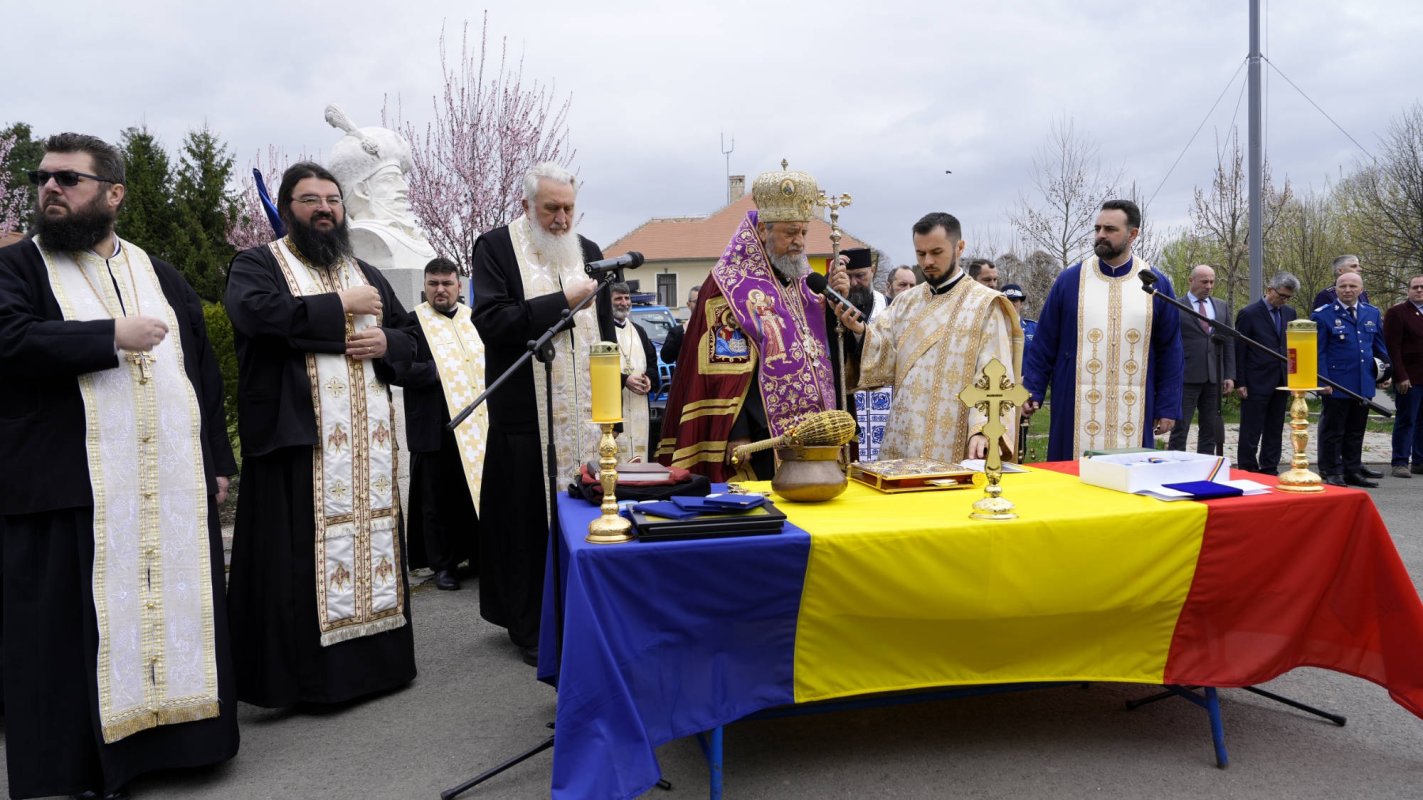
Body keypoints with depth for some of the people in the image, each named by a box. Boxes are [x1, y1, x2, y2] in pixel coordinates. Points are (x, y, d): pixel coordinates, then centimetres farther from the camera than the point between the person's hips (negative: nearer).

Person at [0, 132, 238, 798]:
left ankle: (179, 732, 24)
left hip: (176, 486, 4)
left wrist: (217, 459, 9)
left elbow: (204, 372, 14)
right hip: (71, 488, -3)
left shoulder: (162, 277, 16)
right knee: (79, 624, 1)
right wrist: (113, 336, -14)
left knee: (177, 609, 10)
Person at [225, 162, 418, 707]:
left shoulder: (366, 274, 21)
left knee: (371, 545, 8)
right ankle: (302, 673, 5)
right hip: (296, 437, -5)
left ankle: (374, 658, 19)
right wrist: (340, 306, -12)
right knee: (298, 556, -5)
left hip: (369, 442, 6)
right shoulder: (257, 265, 4)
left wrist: (385, 342, -4)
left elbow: (411, 343, 19)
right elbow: (258, 312, -19)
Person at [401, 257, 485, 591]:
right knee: (437, 498, 6)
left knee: (479, 493, 11)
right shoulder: (413, 321, -4)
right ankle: (443, 565, 17)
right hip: (434, 428, -4)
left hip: (478, 423, 4)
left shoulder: (475, 319, 11)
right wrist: (438, 371, -16)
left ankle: (478, 556, 24)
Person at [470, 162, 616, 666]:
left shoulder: (587, 252, 14)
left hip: (584, 412, 5)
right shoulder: (496, 247, -1)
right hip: (526, 412, -4)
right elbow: (490, 321, -14)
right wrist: (561, 301, -15)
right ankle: (530, 627, 14)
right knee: (529, 520, 1)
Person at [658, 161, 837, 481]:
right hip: (763, 442, -7)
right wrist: (737, 435, -18)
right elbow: (725, 368, -13)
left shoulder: (803, 282, 15)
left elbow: (829, 351, 16)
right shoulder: (731, 284, -7)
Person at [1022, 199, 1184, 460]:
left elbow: (1169, 351, 6)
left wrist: (1168, 406, 2)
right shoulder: (1069, 280, 3)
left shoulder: (1157, 284, 4)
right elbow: (1044, 344, 4)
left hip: (1134, 412, 1)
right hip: (1076, 410, 0)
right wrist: (1032, 391, -3)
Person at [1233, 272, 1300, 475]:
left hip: (1281, 382, 6)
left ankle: (1270, 471, 18)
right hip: (1256, 384, -6)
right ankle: (1247, 472, 5)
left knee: (1274, 431, 11)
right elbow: (1239, 351, -7)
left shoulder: (1289, 313, 11)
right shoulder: (1249, 314, -6)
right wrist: (1240, 383, -10)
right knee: (1251, 433, -1)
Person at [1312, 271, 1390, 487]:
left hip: (1364, 385, 5)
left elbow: (1380, 347, 20)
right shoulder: (1323, 315, -5)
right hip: (1336, 385, -5)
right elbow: (1318, 351, -7)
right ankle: (1332, 473, 9)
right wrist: (1322, 381, -13)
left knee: (1356, 431, 13)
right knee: (1333, 431, 2)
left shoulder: (1373, 314, 11)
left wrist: (1385, 372, 11)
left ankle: (1352, 471, 22)